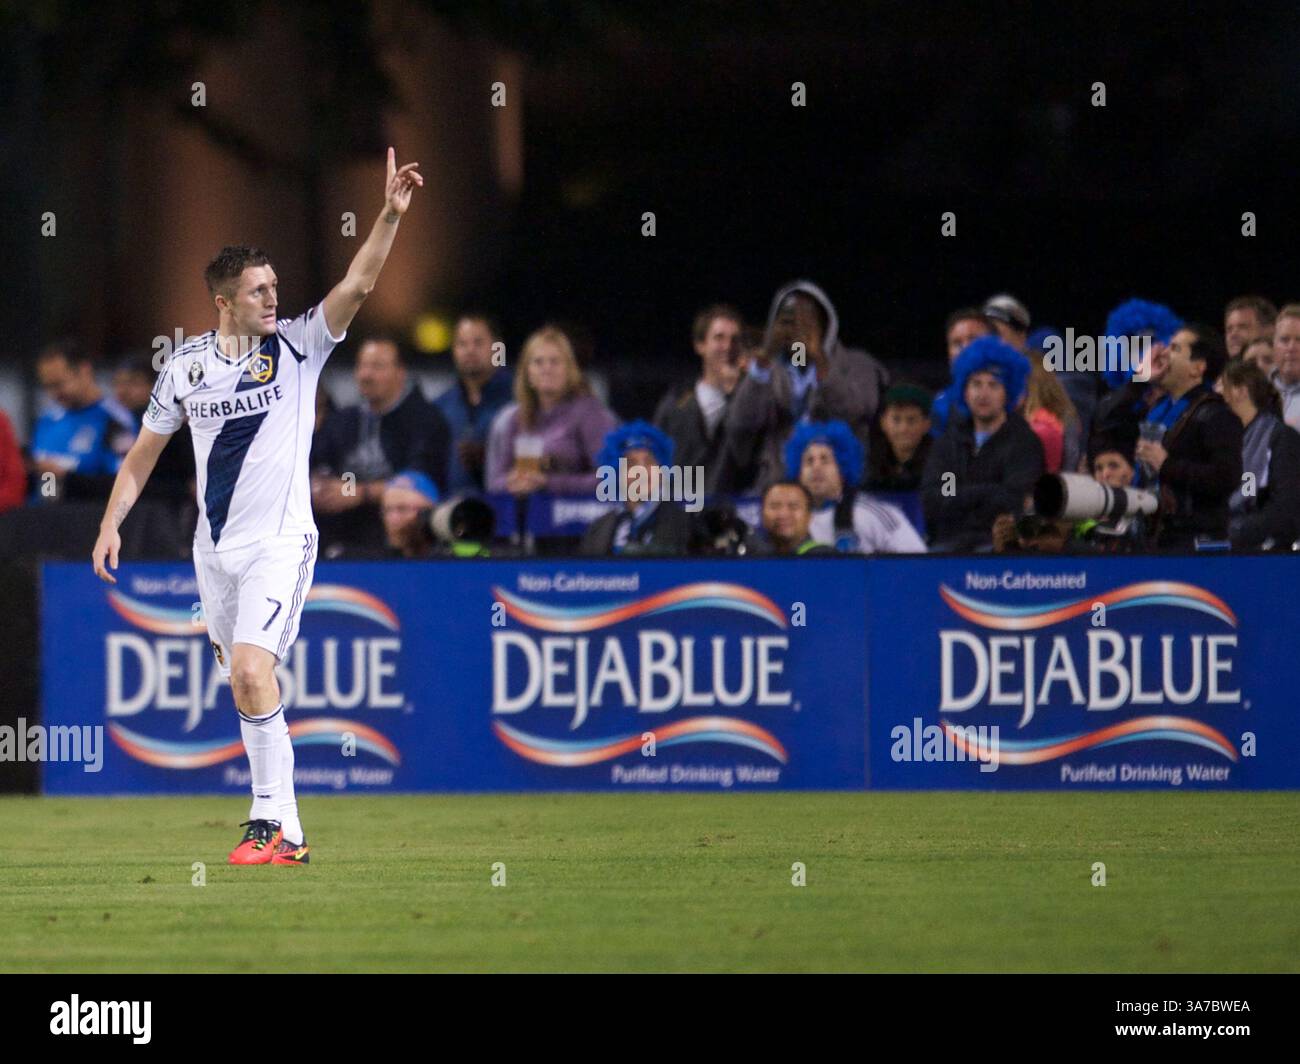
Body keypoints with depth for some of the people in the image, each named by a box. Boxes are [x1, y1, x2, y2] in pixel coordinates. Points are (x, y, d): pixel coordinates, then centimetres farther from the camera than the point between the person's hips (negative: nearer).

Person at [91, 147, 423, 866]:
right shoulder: (184, 367, 4)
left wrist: (391, 214, -27)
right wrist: (111, 524, 7)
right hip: (215, 548, 5)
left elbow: (357, 284, -16)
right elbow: (144, 454, 14)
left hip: (280, 543, -4)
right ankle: (282, 830, 19)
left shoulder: (297, 346, -4)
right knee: (242, 681, 9)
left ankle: (274, 823, -17)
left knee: (251, 672, -20)